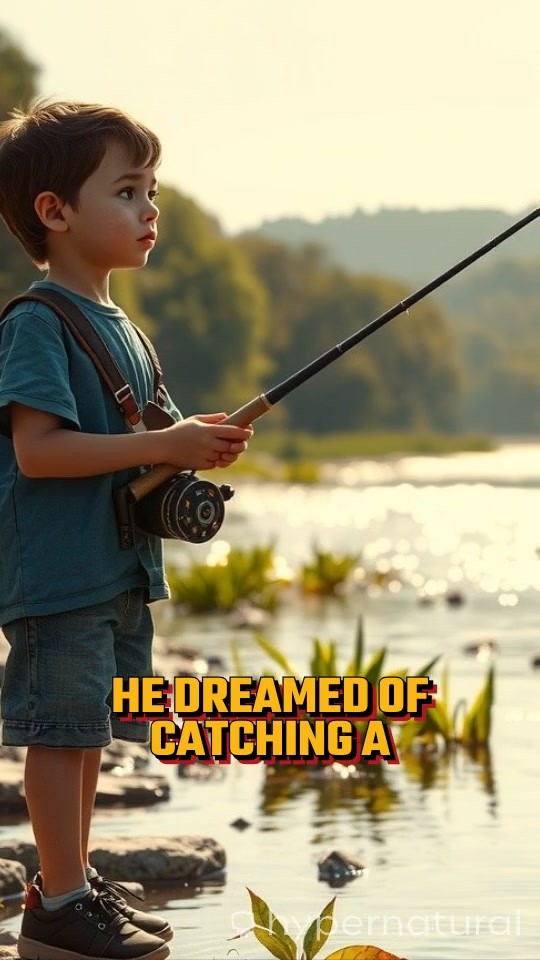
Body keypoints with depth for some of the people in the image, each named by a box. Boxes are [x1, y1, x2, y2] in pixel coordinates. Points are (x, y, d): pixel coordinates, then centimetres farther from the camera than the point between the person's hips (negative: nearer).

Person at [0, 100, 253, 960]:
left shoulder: (118, 325, 17)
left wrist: (194, 445, 4)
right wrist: (161, 446, -22)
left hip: (117, 567, 9)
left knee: (88, 730, 15)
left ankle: (71, 882, 24)